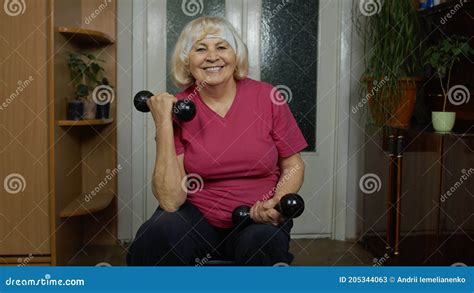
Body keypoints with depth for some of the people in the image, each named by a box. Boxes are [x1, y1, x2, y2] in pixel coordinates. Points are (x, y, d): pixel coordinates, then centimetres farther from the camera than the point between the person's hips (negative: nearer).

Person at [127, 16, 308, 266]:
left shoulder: (267, 97, -6)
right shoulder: (176, 108, -7)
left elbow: (293, 165, 4)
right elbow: (171, 201, -14)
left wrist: (277, 204, -16)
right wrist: (163, 124, -19)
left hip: (257, 217, 0)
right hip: (197, 215, 0)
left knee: (263, 244, -32)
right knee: (156, 236, -29)